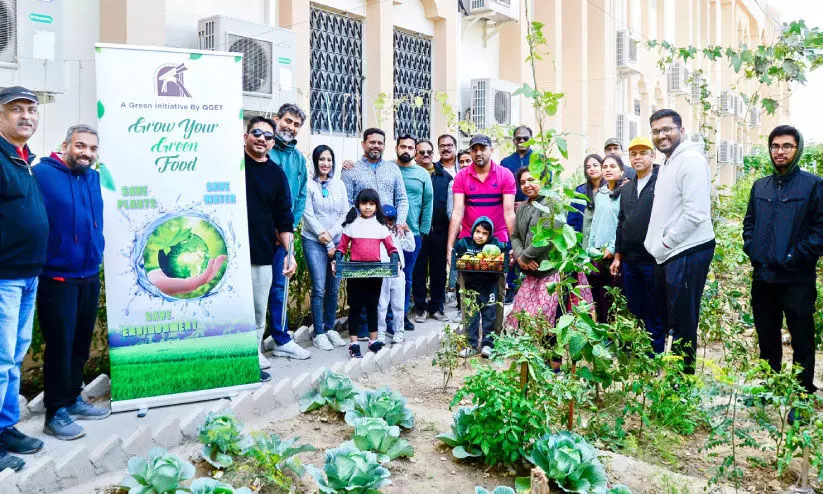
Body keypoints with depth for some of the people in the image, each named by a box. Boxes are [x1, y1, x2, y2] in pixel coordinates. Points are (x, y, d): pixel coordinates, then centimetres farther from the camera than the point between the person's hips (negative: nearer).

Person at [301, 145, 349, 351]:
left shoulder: (339, 185, 10)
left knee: (333, 288, 7)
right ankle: (319, 333, 2)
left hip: (336, 241, 4)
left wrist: (331, 233, -7)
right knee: (319, 288, -7)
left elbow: (345, 213, 8)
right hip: (314, 242, -4)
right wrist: (327, 243, -8)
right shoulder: (309, 185, -4)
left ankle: (330, 328, 20)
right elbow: (309, 216, -8)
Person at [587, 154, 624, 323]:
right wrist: (590, 249, 10)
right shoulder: (600, 194, 14)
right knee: (598, 299, 10)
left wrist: (613, 249, -15)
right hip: (597, 253, 6)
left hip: (614, 254, -6)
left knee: (612, 301, -2)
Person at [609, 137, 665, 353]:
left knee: (654, 315, 3)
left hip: (653, 260, -6)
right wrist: (617, 256, 17)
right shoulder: (627, 188, 17)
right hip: (629, 261, 6)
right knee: (634, 313, 13)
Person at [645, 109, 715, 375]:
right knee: (669, 319, 17)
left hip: (688, 252, -10)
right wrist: (658, 247, 13)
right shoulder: (666, 163, 18)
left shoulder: (691, 160, -13)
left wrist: (664, 245, -14)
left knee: (682, 323, -2)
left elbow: (695, 214, -21)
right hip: (668, 254, 10)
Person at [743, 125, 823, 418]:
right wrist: (753, 253, 2)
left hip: (797, 280, -5)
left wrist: (795, 257, -15)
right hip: (763, 278, 5)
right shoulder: (760, 187, 12)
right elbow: (749, 224, 16)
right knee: (767, 338, 16)